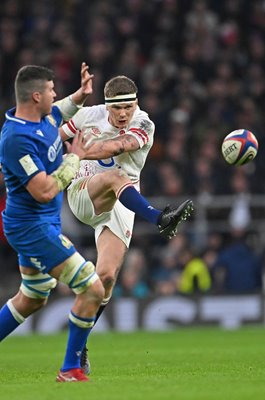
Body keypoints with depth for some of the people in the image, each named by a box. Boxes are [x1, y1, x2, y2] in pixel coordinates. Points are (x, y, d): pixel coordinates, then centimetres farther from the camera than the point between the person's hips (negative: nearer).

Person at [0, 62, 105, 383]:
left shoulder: (43, 118, 2)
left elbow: (58, 113, 31)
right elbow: (45, 191, -28)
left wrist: (79, 95, 14)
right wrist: (74, 158, -18)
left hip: (41, 223, 11)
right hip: (32, 226, -11)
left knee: (32, 299, 24)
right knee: (92, 289, -11)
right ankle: (70, 369, -1)